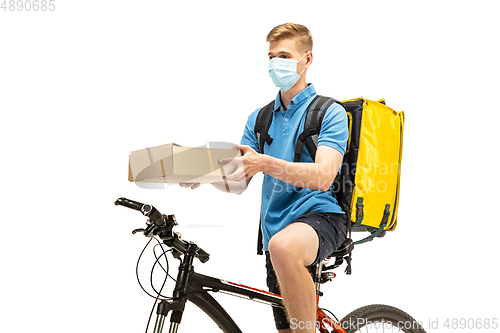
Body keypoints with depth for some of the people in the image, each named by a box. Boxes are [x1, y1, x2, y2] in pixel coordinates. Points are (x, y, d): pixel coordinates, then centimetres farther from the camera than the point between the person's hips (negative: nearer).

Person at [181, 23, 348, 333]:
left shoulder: (330, 113, -3)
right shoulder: (259, 119, 15)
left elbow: (323, 176, -19)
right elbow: (238, 182, 9)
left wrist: (266, 164, -33)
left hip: (321, 215, -6)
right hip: (276, 225, 6)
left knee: (283, 246, -40)